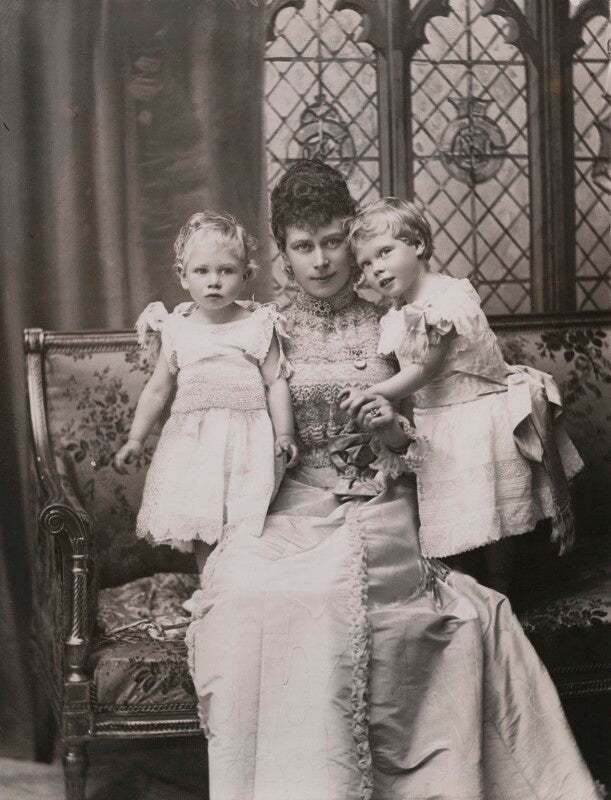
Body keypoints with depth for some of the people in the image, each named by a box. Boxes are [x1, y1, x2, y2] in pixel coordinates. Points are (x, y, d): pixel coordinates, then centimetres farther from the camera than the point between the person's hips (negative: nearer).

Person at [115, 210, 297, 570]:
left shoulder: (258, 325, 0)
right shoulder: (177, 330, 7)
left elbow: (276, 382, 0)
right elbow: (158, 389, 14)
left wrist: (285, 434, -9)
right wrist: (136, 438, 14)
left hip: (245, 438, -3)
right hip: (191, 440, 3)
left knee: (241, 526, -9)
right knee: (199, 526, 4)